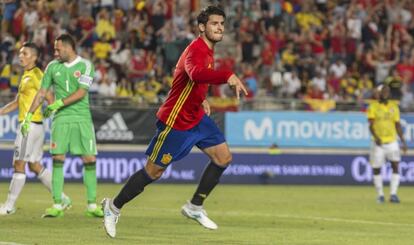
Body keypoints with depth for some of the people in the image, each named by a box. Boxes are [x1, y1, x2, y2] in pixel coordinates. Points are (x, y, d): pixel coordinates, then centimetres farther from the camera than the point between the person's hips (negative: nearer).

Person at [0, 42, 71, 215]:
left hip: (31, 124, -10)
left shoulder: (36, 75, -11)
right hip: (26, 124, 10)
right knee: (35, 166, 13)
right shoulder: (25, 76, 17)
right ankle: (62, 199, 18)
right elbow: (17, 102, 24)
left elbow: (50, 99, -13)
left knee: (19, 165, -5)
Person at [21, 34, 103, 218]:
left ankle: (92, 205, 2)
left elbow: (81, 92, -10)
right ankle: (57, 206, -4)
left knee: (89, 160, -5)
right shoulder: (53, 67, 9)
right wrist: (28, 117, 8)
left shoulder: (85, 66, -1)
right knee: (57, 159, -7)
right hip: (61, 119, 2)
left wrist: (59, 103, -16)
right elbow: (42, 93, 12)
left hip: (82, 118, -2)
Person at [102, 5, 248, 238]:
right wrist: (227, 76, -62)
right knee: (154, 171, 0)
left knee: (224, 157, 3)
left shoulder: (208, 50, 7)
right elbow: (195, 73, -49)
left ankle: (195, 206, 15)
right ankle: (114, 207, 18)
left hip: (196, 116, 9)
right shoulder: (196, 50, -24)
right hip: (176, 121, -9)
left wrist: (201, 99, 10)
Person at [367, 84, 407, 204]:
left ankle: (393, 194, -9)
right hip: (378, 143, -2)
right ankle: (380, 195, 15)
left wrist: (403, 141, 7)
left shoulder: (393, 106, 8)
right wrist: (376, 137, -27)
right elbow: (371, 125, -10)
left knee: (395, 166, -10)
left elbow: (397, 125, 12)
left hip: (392, 141, 2)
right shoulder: (373, 107, -2)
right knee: (376, 169, 2)